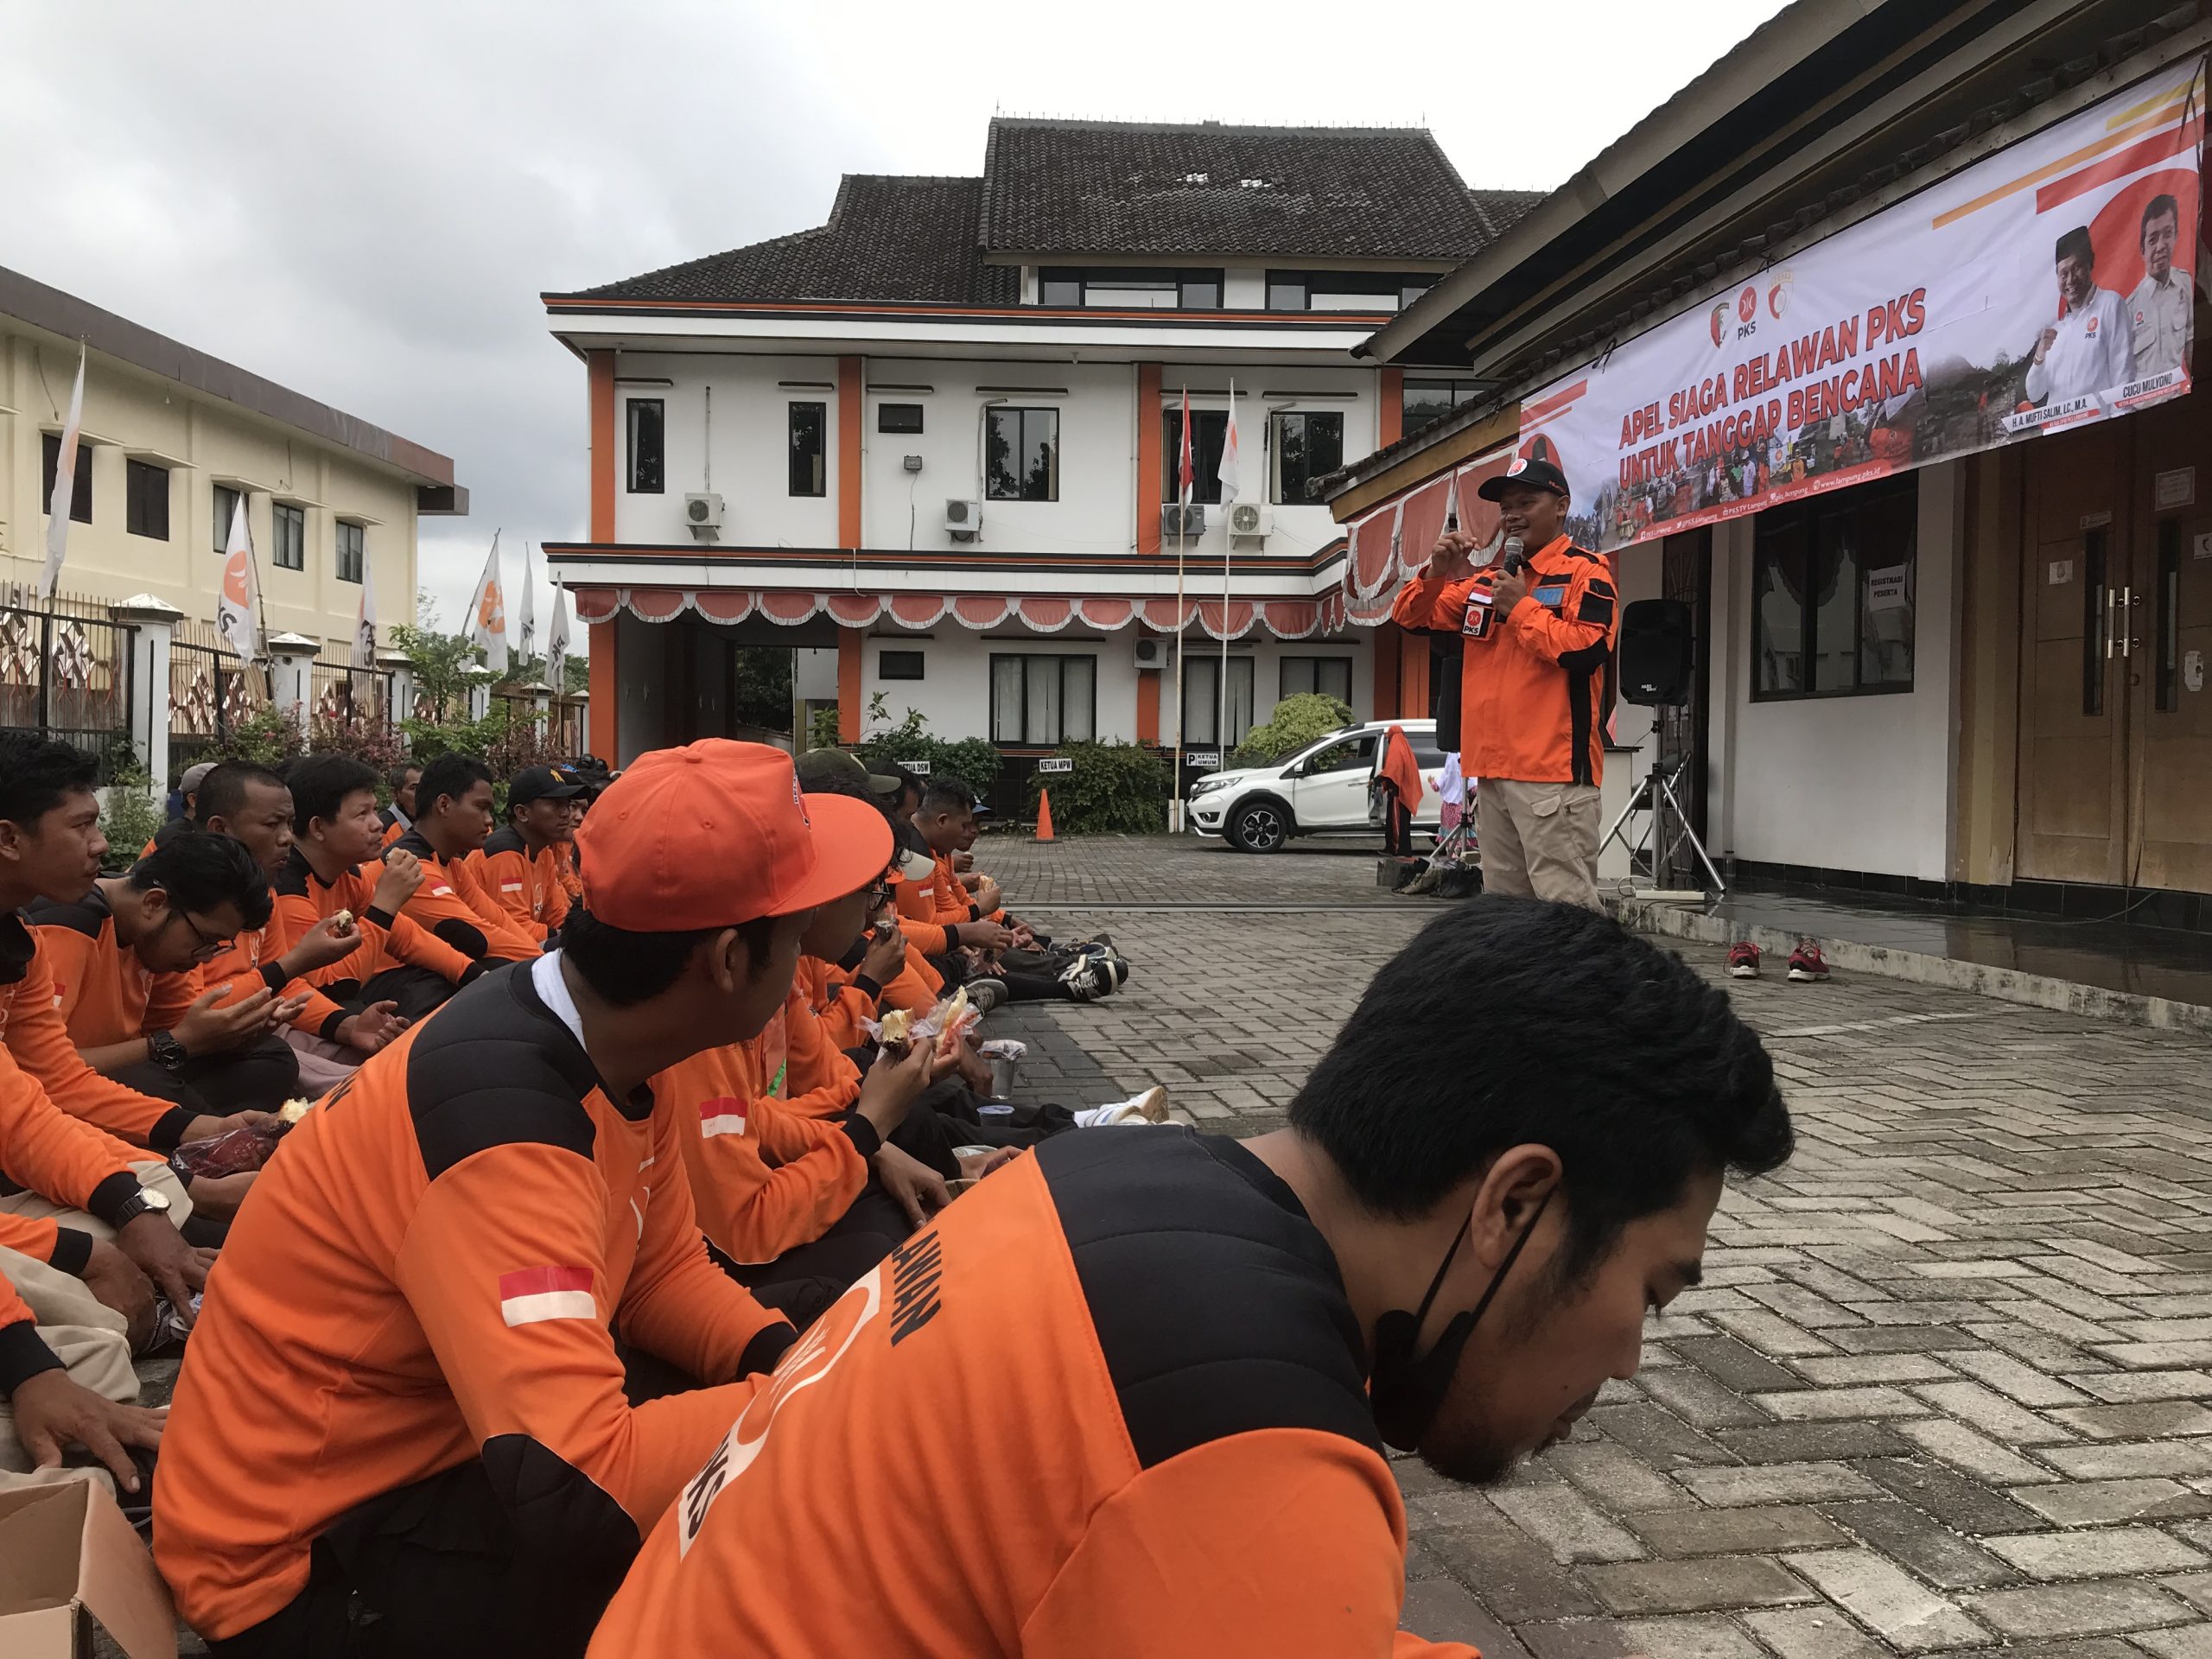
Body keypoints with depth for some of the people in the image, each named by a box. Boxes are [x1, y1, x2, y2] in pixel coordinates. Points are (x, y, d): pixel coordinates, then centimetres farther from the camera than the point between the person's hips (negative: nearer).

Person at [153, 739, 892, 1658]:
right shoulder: (500, 1117, -34)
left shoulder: (606, 1051, -5)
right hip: (301, 1563, -8)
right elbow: (579, 1490, -40)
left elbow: (664, 1274, 5)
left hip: (422, 1458, 9)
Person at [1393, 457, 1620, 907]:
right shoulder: (1483, 582, 18)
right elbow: (1411, 618, 19)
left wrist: (1521, 608, -9)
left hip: (1554, 771, -8)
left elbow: (1586, 649, -18)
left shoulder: (1585, 572, -2)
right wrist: (1436, 574, 1)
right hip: (1491, 769, 8)